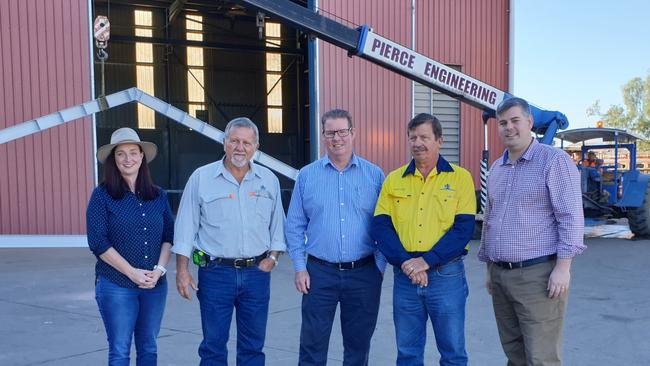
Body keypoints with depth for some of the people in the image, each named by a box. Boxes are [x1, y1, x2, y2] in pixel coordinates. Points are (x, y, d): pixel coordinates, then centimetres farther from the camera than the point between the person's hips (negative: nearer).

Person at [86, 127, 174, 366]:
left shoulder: (158, 196, 6)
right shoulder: (102, 195, -5)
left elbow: (169, 236, 7)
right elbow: (98, 242, -10)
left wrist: (159, 270, -8)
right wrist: (132, 273, -14)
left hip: (155, 285, 4)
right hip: (116, 285, -3)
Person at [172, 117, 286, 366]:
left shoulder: (269, 180, 5)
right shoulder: (201, 177, -2)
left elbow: (277, 225, 11)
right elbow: (186, 227, -1)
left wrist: (272, 257, -1)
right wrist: (182, 271, -4)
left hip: (257, 272, 2)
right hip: (215, 272, -2)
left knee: (253, 345, 11)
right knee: (213, 345, 6)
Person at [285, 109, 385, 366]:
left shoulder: (375, 175, 2)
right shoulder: (307, 175, 3)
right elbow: (295, 226, 5)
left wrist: (380, 266, -1)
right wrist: (300, 268, -1)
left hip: (364, 274, 0)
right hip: (319, 273, 0)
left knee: (359, 345, 12)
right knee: (312, 345, 6)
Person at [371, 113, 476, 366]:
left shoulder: (460, 178, -1)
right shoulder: (394, 180, 7)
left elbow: (463, 228, -8)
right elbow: (380, 226, 0)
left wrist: (427, 260, -17)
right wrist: (404, 262, -14)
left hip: (446, 275, -2)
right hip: (404, 276, 3)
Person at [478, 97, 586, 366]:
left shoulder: (554, 160, -6)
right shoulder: (496, 168, 15)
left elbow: (571, 217, -12)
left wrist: (562, 267, -17)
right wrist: (489, 268, 19)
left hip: (538, 274, -7)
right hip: (500, 276, 7)